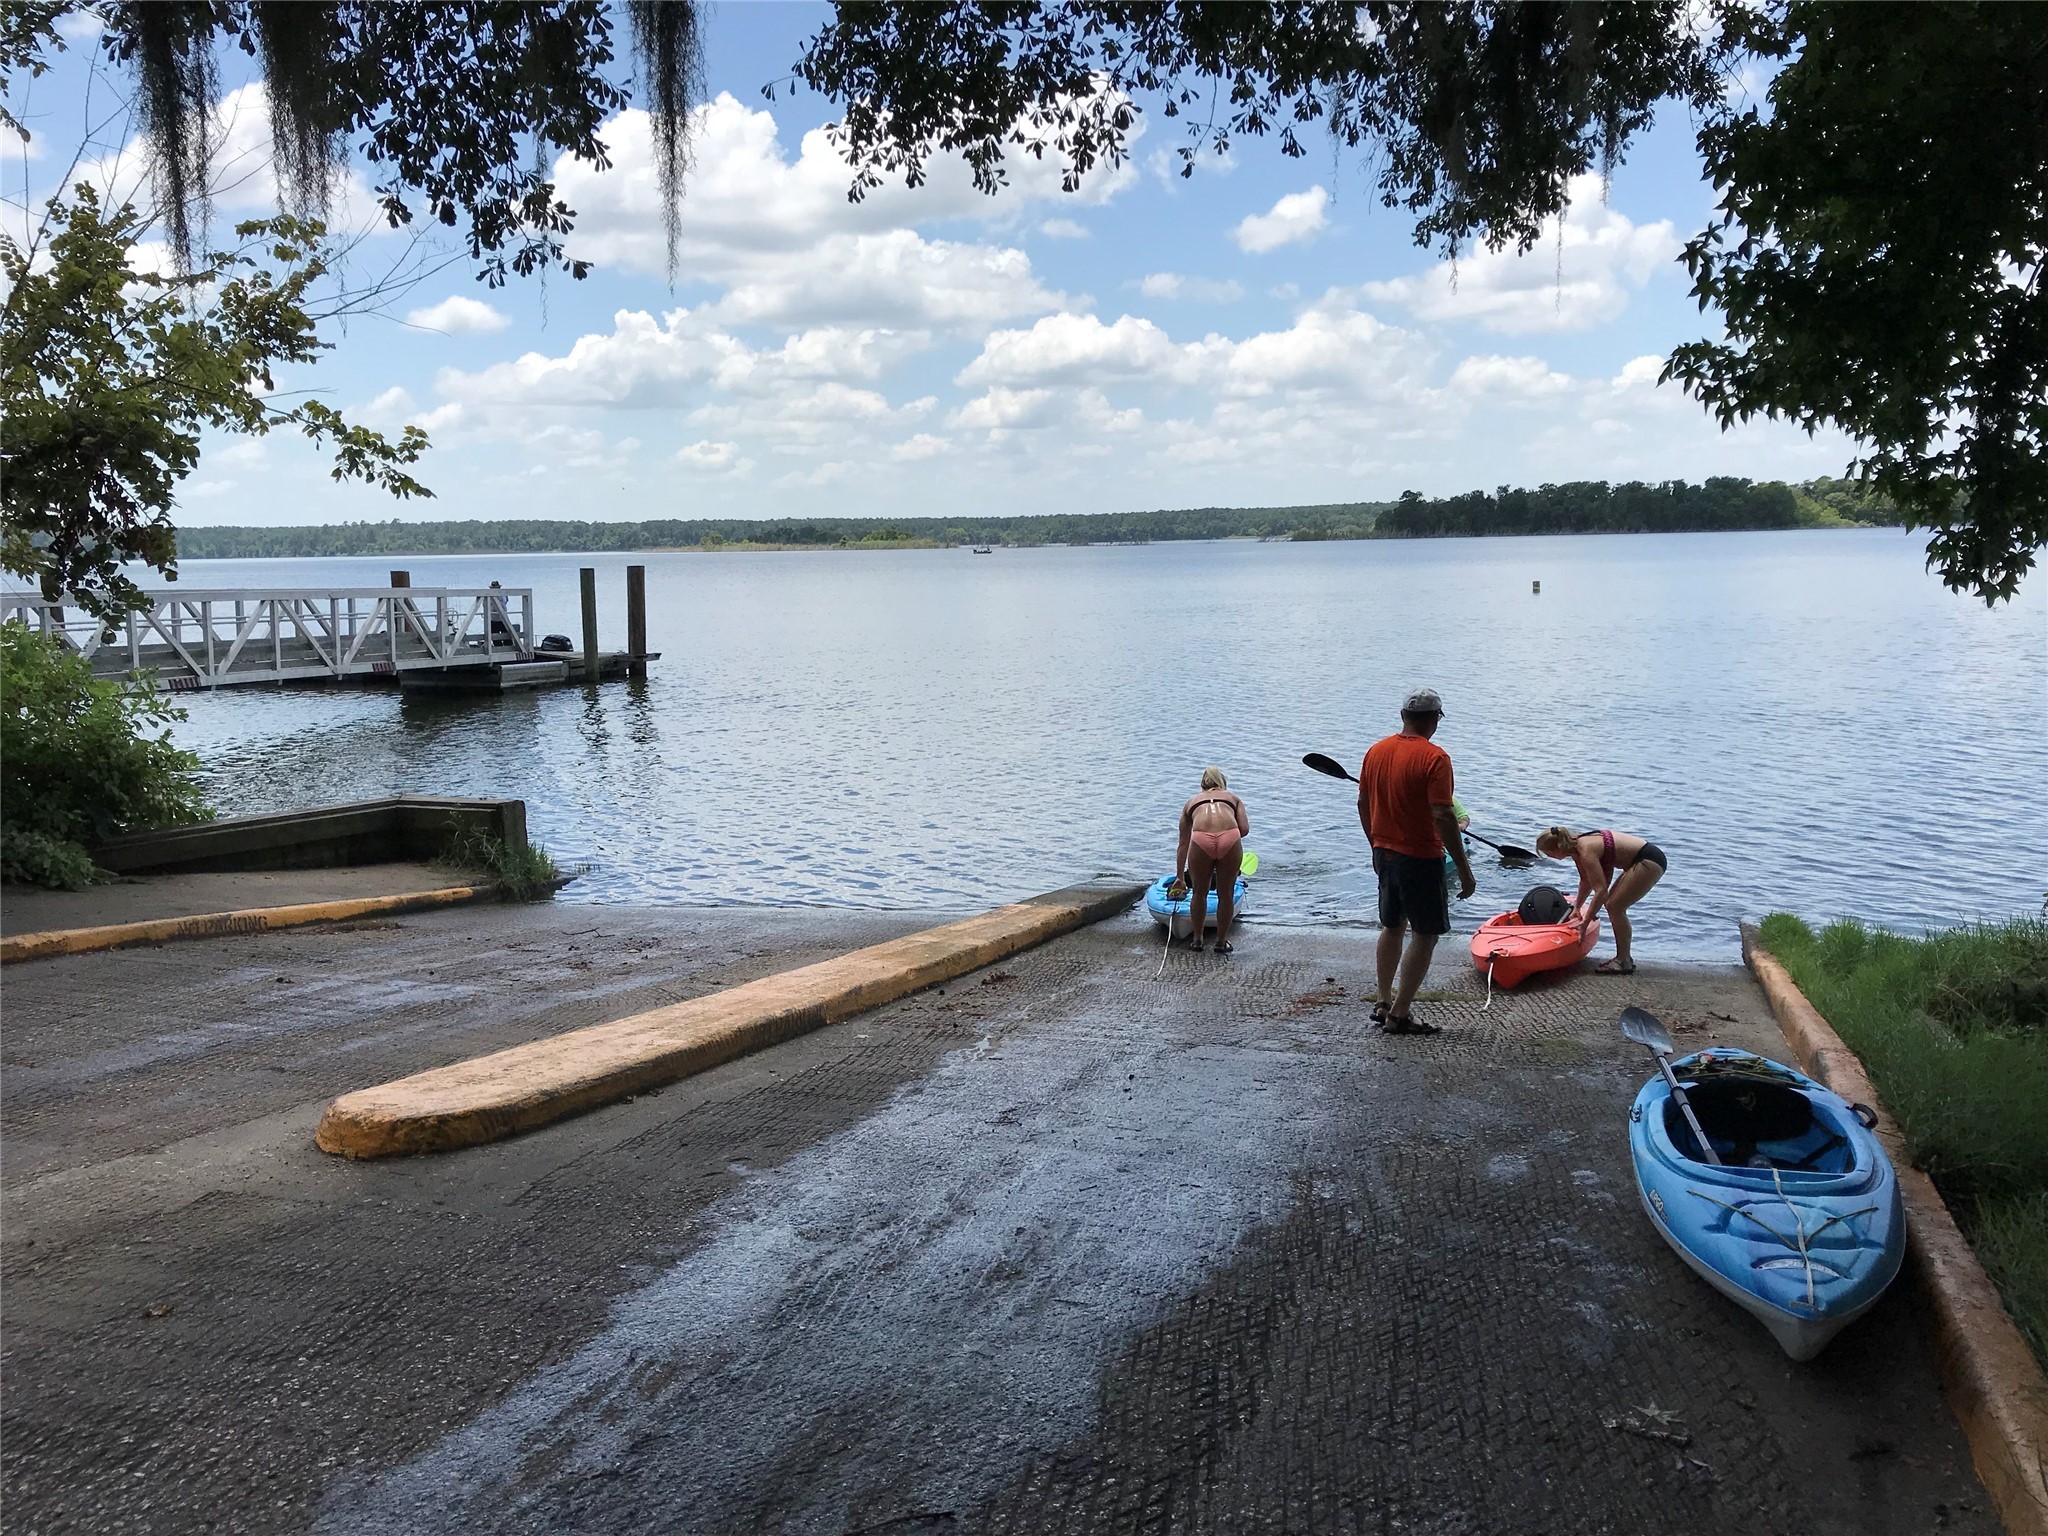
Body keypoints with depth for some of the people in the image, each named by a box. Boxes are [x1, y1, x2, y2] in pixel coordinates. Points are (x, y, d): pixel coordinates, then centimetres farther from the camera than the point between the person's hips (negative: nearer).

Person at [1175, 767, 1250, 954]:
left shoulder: (1192, 801, 32)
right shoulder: (1233, 798, 30)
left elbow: (1183, 844, 36)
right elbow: (1245, 829, 12)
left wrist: (1180, 878, 44)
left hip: (1201, 840, 0)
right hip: (1230, 839, 0)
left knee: (1199, 893, 23)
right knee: (1226, 894, 18)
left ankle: (1196, 939, 34)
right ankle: (1222, 941, 29)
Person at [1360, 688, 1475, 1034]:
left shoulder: (1376, 751, 3)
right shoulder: (1434, 758, -18)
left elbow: (1363, 805, 11)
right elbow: (1442, 816, -23)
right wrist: (1464, 869, -17)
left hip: (1385, 853, 7)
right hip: (1421, 859, -7)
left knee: (1392, 927, 21)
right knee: (1425, 935, 2)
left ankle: (1383, 1002, 29)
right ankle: (1399, 1015, 2)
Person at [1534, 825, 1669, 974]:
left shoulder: (1586, 851, -24)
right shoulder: (1576, 846, 4)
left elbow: (1601, 891, -27)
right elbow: (1586, 881, 19)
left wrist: (1585, 923, -25)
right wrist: (1577, 908, 26)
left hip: (1650, 861, -10)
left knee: (1614, 906, -9)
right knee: (1612, 904, 12)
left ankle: (1624, 962, -2)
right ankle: (1623, 957, 18)